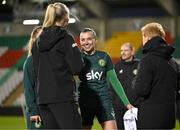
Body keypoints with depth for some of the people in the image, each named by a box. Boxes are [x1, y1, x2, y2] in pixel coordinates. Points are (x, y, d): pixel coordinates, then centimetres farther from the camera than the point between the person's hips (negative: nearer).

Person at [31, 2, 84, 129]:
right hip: (63, 96, -7)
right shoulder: (65, 38, -5)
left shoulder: (38, 42, 14)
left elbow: (37, 70, 17)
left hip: (43, 97, 7)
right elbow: (77, 67, -9)